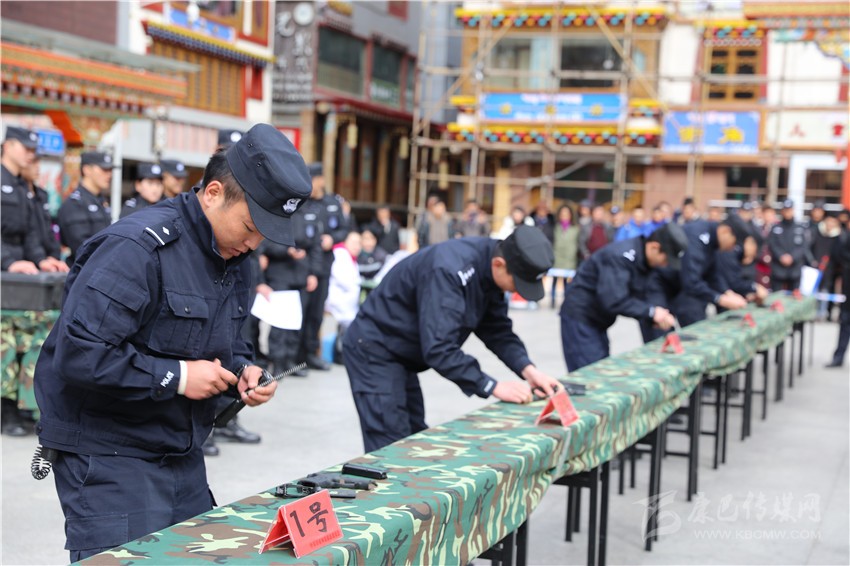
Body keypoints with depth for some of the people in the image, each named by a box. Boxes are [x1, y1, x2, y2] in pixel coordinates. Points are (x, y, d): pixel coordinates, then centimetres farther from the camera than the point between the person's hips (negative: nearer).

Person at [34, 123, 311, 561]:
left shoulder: (234, 259, 8)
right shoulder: (138, 247, -21)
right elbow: (77, 354, -27)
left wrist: (241, 372, 0)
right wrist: (175, 377, -22)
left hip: (183, 456, 8)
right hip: (110, 458, -8)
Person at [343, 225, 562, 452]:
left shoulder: (489, 270, -5)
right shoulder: (449, 270, -33)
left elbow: (497, 329, 3)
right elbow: (438, 348, -35)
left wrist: (528, 370, -12)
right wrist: (492, 387, -31)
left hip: (400, 355, 9)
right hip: (373, 350, -9)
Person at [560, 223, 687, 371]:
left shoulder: (642, 260, 5)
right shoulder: (621, 256, -24)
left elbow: (637, 298, 9)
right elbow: (613, 301, -30)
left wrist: (658, 316, -8)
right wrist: (651, 312, -24)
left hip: (596, 321, 10)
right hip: (580, 318, -10)